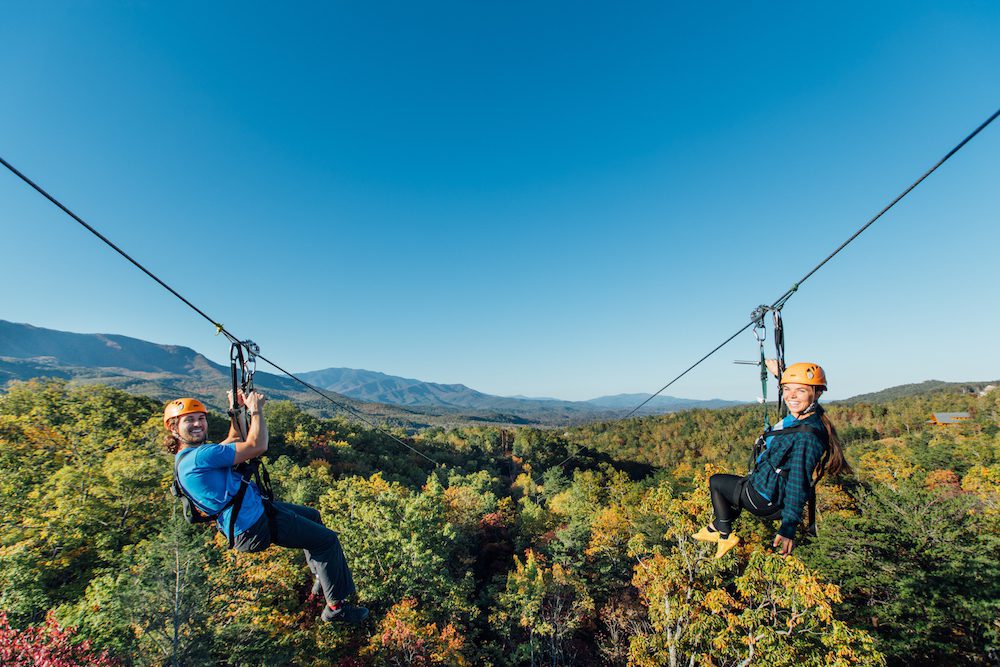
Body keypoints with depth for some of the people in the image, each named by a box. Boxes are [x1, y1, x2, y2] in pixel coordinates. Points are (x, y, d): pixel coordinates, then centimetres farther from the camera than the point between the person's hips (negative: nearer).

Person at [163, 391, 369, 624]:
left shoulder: (188, 455, 7)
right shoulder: (199, 456, -26)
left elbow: (234, 441, 22)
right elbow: (257, 446, -28)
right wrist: (256, 409, -16)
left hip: (254, 508, 11)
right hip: (254, 527, -11)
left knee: (312, 515, 27)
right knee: (327, 539, -5)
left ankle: (321, 578, 39)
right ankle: (336, 606, 6)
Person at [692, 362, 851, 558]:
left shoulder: (807, 437, -34)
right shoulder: (801, 415, -9)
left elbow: (798, 484, -37)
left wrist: (788, 528, -39)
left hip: (767, 500, -9)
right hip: (772, 489, 9)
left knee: (715, 482, 13)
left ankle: (726, 537, 30)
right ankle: (713, 529, 46)